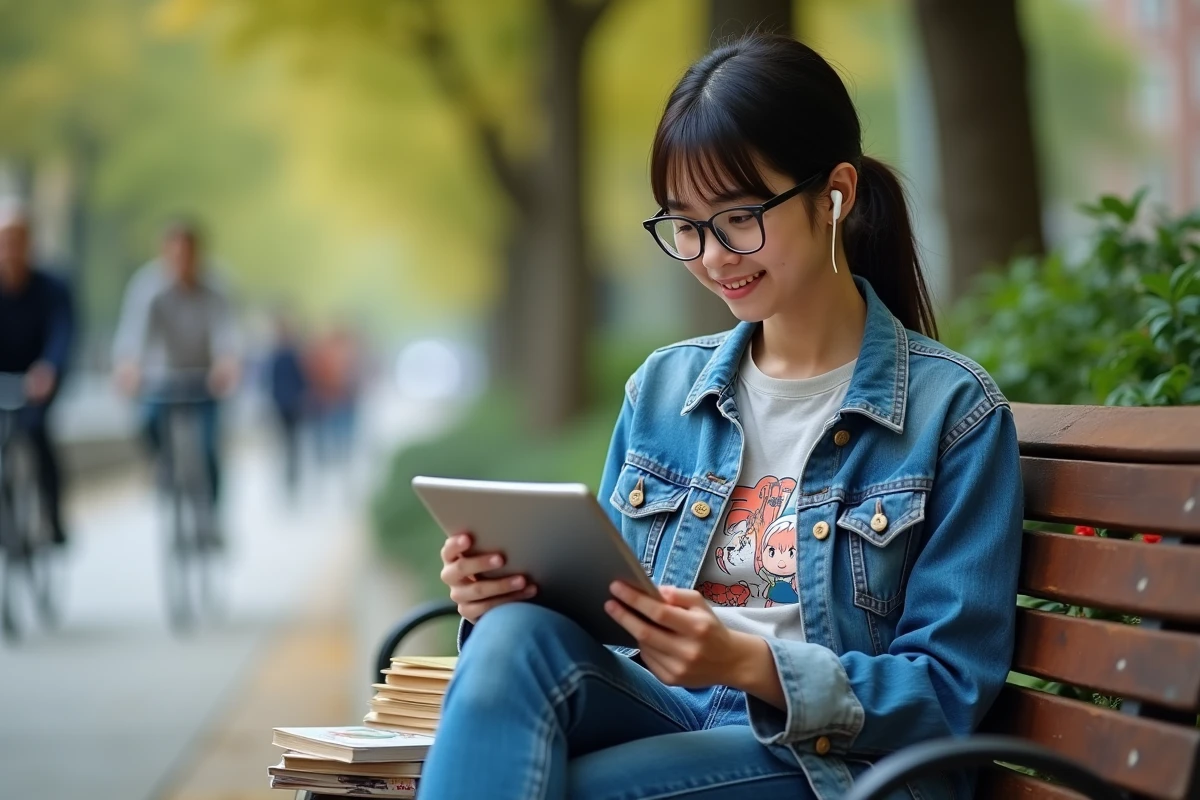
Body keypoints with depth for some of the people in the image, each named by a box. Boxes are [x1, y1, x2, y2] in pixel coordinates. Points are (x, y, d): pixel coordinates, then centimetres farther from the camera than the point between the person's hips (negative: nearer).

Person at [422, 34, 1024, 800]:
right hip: (670, 723, 5)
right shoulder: (660, 391, 13)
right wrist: (507, 593, -7)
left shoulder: (954, 410, -3)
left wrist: (751, 665, -22)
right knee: (521, 637, -29)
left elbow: (949, 692, -6)